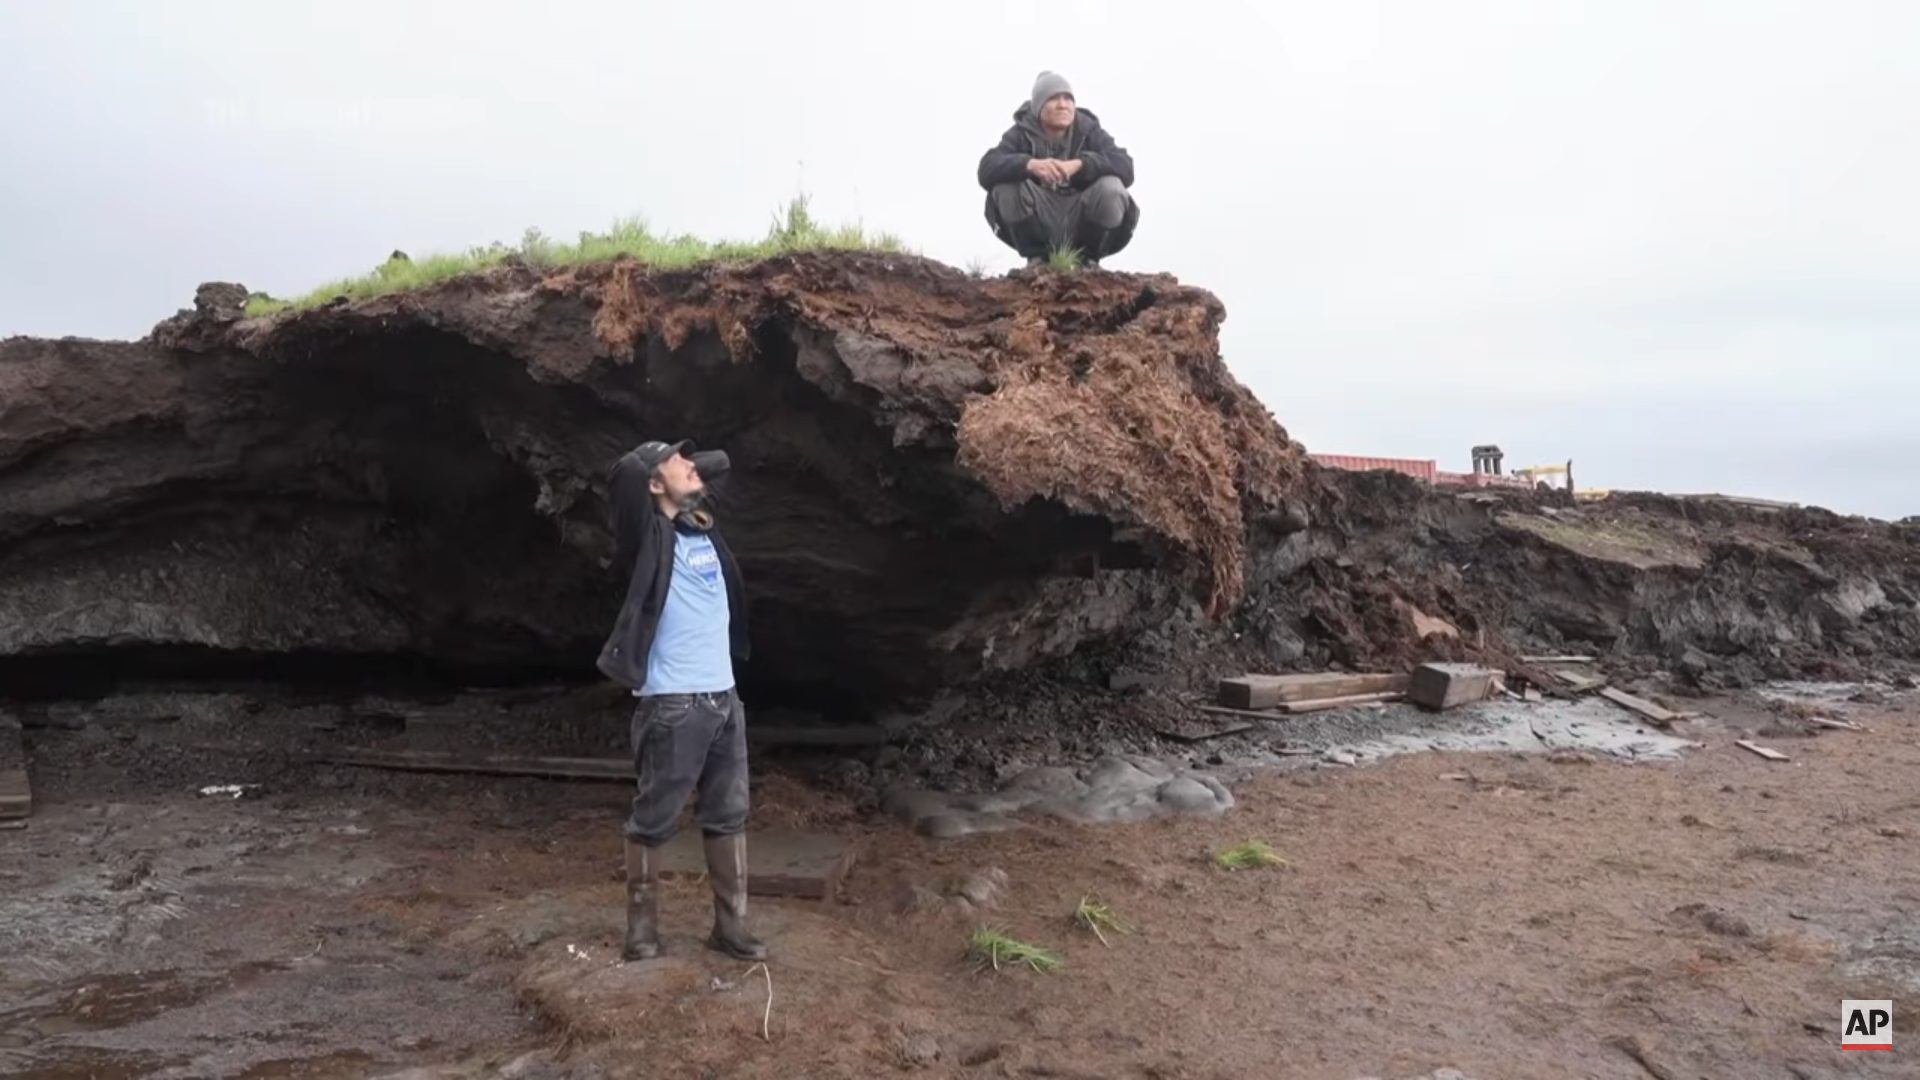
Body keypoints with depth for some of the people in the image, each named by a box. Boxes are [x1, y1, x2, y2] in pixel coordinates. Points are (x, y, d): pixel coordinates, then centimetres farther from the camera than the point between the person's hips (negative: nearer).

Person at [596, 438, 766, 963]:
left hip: (723, 697, 7)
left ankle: (731, 925, 22)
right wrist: (659, 468, -7)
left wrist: (696, 487, 11)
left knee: (728, 815, 12)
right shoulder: (651, 538, -9)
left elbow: (721, 461, 25)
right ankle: (641, 930, 16)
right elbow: (626, 473, -25)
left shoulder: (700, 524, 11)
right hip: (673, 703, -7)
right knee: (654, 819, 3)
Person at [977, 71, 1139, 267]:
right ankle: (1037, 257, -5)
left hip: (1082, 224, 0)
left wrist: (1080, 164, -36)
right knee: (1006, 185, -24)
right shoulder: (1021, 134, -4)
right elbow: (987, 169, -22)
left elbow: (1125, 167, -19)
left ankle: (1087, 258, -3)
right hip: (1039, 225, 0)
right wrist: (1029, 164, -41)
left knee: (1112, 188, -27)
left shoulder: (1089, 131, -2)